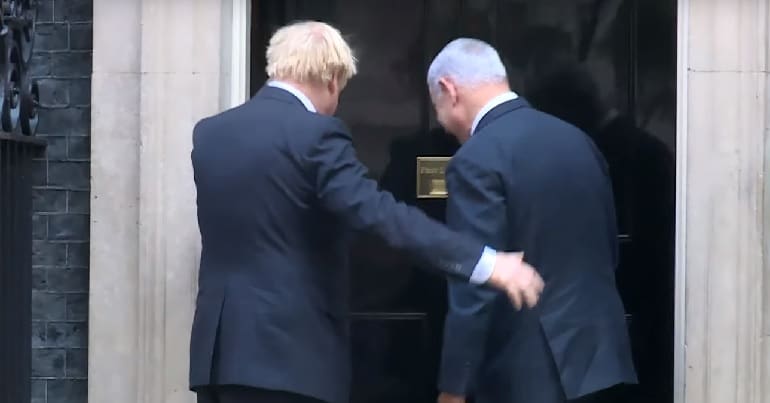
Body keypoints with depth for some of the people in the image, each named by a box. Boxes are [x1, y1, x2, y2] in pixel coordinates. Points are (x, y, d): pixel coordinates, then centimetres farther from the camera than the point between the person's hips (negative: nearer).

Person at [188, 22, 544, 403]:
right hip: (288, 351, -7)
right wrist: (489, 263, -25)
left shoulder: (209, 132, 10)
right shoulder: (314, 134, -12)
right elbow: (382, 214, -22)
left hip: (219, 346, 7)